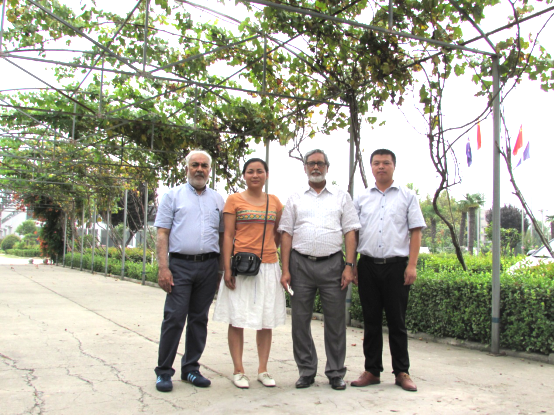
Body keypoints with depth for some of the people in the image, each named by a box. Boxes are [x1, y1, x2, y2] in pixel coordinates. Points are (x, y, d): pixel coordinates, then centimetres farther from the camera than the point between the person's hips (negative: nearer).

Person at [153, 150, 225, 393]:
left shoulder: (217, 200, 14)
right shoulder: (173, 196, 6)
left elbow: (222, 235, 16)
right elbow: (162, 234, 0)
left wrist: (222, 268, 8)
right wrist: (163, 268, -10)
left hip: (209, 265, 3)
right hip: (180, 264, -3)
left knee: (199, 318, 8)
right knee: (174, 318, -5)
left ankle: (191, 368, 20)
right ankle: (164, 372, 6)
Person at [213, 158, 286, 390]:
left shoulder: (275, 202, 12)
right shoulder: (235, 200, 2)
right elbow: (228, 236, -2)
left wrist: (268, 250, 2)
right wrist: (227, 268, -10)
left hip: (269, 266, 3)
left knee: (267, 320, 7)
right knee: (238, 320, 0)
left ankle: (263, 370, 18)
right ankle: (238, 371, 11)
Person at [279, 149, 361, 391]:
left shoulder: (341, 197, 11)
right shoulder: (296, 199, 13)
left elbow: (350, 233, 5)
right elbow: (286, 234, 8)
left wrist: (349, 266, -6)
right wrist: (285, 270, -1)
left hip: (332, 263, -1)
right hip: (301, 264, 1)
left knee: (335, 321, 2)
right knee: (300, 321, 4)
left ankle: (336, 373, 14)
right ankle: (306, 372, 16)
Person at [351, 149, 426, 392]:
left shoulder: (407, 196, 6)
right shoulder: (362, 199, 12)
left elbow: (416, 231, 1)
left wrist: (412, 265, -9)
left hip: (396, 265, -2)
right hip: (368, 265, 2)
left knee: (397, 321, 3)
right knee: (371, 321, 7)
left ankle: (402, 372, 14)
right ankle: (372, 371, 16)